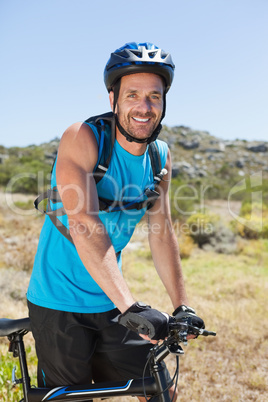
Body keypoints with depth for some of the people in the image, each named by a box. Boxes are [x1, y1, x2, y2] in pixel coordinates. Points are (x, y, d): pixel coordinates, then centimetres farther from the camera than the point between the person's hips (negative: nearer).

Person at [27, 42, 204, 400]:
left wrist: (182, 306, -1)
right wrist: (131, 306, -38)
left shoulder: (160, 156, -1)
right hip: (60, 306, -5)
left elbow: (161, 233, 3)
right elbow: (85, 226, -31)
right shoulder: (82, 138, -19)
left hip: (112, 303, 5)